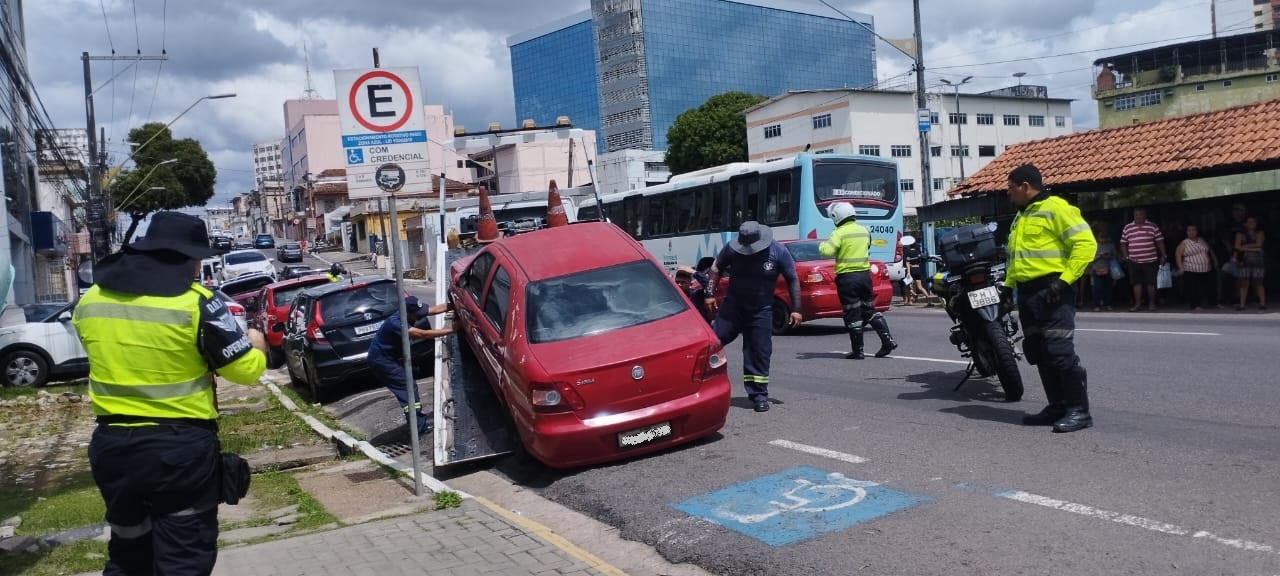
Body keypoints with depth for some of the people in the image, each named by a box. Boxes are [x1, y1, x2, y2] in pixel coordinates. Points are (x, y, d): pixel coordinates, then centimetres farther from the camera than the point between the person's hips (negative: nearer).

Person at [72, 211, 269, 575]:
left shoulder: (89, 301, 5)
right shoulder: (197, 303, -13)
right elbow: (246, 369, -8)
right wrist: (255, 345, 14)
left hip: (112, 444, 6)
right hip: (182, 447, -6)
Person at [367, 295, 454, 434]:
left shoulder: (410, 314, -9)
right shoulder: (395, 323, -34)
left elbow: (436, 309, -7)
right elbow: (424, 334, -39)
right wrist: (451, 329, -40)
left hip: (392, 356, 9)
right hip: (381, 360, -9)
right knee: (406, 388, -9)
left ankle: (419, 419, 23)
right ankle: (420, 426, -6)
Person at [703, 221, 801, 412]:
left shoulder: (778, 252, -10)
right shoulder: (732, 248, -7)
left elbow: (793, 280, -1)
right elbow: (716, 268, 7)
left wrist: (796, 309, -4)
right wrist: (710, 294, -1)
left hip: (761, 311, 0)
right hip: (733, 307, 1)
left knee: (760, 353, 1)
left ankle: (759, 395, 12)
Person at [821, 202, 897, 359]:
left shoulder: (840, 233, -12)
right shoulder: (864, 231, 9)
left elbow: (827, 251, -24)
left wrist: (823, 244, -2)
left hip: (847, 277, -6)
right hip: (865, 274, 6)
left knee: (852, 315, 1)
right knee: (870, 310, 17)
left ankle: (857, 351, 6)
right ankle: (888, 340, 8)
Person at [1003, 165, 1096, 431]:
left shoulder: (1055, 208, -8)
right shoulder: (1021, 216, 21)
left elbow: (1085, 243, -15)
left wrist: (1063, 280, -20)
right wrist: (1008, 285, 17)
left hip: (1051, 292, -9)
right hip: (1027, 292, 9)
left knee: (1060, 351, -12)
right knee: (1039, 353, 9)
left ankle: (1079, 410, -4)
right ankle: (1057, 407, 17)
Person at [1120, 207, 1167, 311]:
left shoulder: (1153, 226, 2)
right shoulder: (1127, 228, 8)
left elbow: (1160, 241, 3)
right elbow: (1123, 243, 13)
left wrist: (1163, 256, 0)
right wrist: (1126, 256, 3)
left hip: (1150, 261, -2)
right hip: (1134, 262, 2)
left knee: (1151, 282, 2)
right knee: (1136, 282, 4)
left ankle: (1152, 303, 13)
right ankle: (1138, 304, 11)